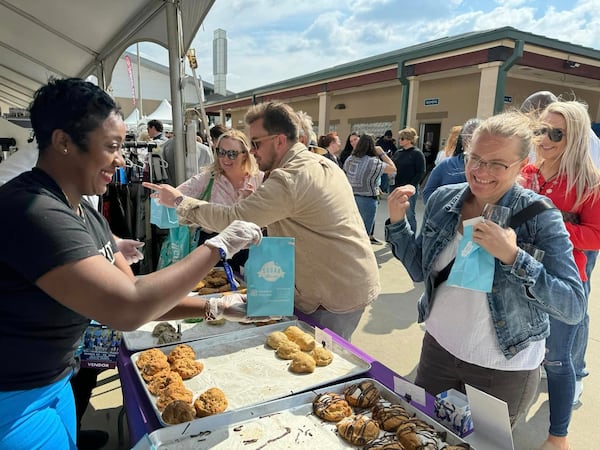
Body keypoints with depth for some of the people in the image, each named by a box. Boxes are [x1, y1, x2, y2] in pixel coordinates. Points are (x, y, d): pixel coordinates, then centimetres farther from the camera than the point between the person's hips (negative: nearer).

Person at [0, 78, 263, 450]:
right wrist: (218, 246, -26)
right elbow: (128, 309, -35)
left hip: (55, 382, 9)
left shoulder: (85, 212, 1)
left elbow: (132, 290, 2)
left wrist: (215, 307, -8)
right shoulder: (32, 211, -30)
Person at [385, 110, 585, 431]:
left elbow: (574, 307, -22)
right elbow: (420, 271, 2)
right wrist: (398, 222, -12)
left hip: (504, 369, -3)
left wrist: (513, 257, -35)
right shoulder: (442, 200, -7)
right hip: (438, 349, 4)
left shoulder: (539, 215, -18)